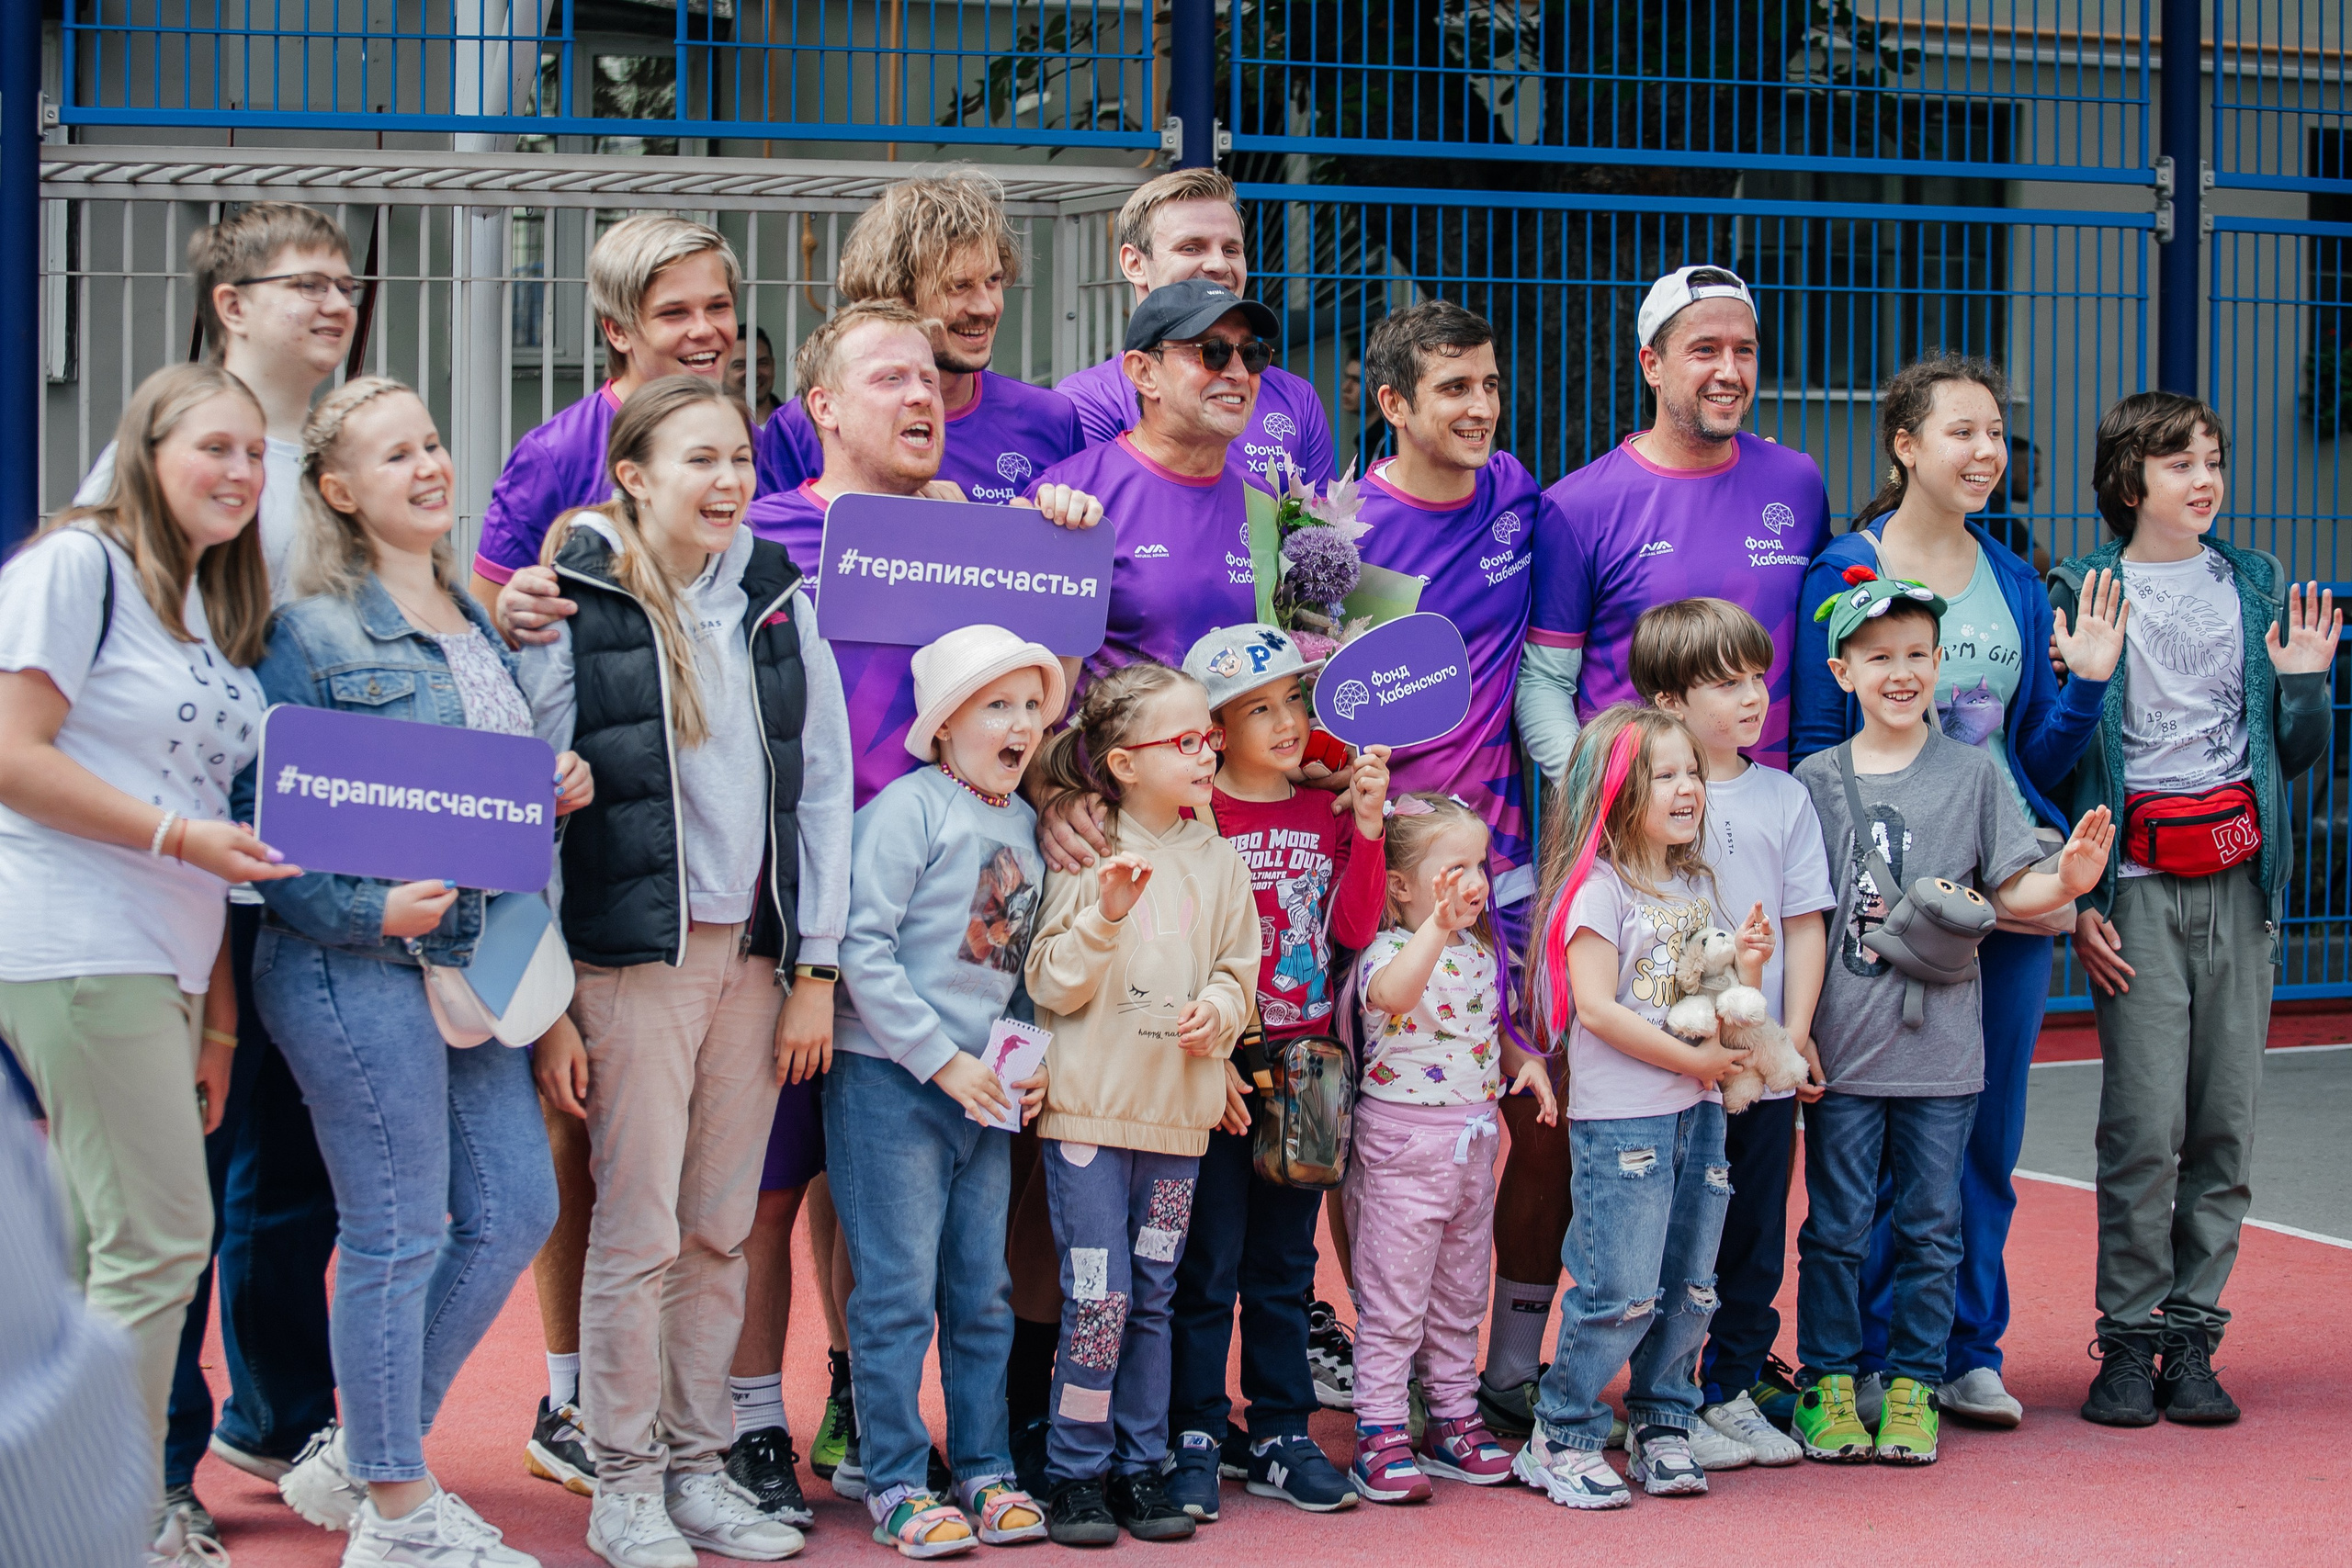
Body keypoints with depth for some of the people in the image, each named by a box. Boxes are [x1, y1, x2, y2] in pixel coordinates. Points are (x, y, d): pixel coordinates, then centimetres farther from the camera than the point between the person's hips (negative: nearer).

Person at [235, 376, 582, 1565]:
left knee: (515, 1211, 8)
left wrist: (561, 789, 4)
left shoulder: (479, 623, 15)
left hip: (471, 961, 8)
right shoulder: (312, 632, -8)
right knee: (398, 1234, -3)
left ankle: (360, 1457, 22)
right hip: (358, 966, -8)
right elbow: (264, 815, -11)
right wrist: (371, 909, -23)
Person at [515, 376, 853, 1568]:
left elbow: (825, 788, 11)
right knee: (638, 1228, -3)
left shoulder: (781, 603, 10)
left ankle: (699, 1467, 17)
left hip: (757, 955, 4)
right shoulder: (574, 610, -3)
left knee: (722, 1230, 8)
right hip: (633, 954, -4)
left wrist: (815, 971, 5)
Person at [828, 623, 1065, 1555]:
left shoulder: (1026, 824, 12)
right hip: (891, 1080, -7)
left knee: (986, 1289, 10)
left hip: (986, 1086, 7)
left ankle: (983, 1469, 20)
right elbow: (864, 947, -15)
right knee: (899, 1290, -3)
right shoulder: (910, 807, -9)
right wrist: (942, 1060, -15)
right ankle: (897, 1485, 4)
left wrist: (1031, 1061, 3)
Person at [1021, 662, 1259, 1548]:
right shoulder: (1082, 854, -5)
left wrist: (1219, 1010, -9)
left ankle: (1141, 1466, 17)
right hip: (1091, 1106, -4)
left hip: (1178, 1113, 4)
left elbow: (1237, 969, 12)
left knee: (1152, 1297, 9)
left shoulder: (1218, 863, 8)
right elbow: (1051, 983, -8)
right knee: (1098, 1296, -5)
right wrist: (1106, 912, -22)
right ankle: (1076, 1475, 6)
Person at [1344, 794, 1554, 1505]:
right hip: (1404, 1143, -7)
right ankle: (1379, 1434, 4)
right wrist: (1437, 926, -53)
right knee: (1393, 1296, -2)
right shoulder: (1390, 950, -16)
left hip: (1473, 1139, 8)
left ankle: (1454, 1418, 25)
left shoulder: (1480, 952, 9)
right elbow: (1392, 993, -40)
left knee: (1461, 1293, 15)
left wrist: (1526, 1061, 2)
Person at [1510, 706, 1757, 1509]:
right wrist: (1692, 1059, -15)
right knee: (1621, 1292, -7)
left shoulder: (1696, 885, 15)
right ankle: (1562, 1437, 5)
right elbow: (1597, 1007, -16)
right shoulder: (1599, 887, -9)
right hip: (1620, 1119, -7)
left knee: (1689, 1287, 9)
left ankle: (1662, 1428, 21)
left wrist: (1746, 967, -1)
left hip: (1698, 1113, 7)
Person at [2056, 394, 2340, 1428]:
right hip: (2137, 884, -3)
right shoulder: (2085, 594, 1)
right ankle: (2127, 1340, 3)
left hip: (2240, 878, 3)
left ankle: (2192, 1340, 10)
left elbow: (2295, 757, 15)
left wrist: (2302, 684, -4)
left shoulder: (2259, 588, 12)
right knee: (2146, 1122, -9)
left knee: (2226, 1122, 1)